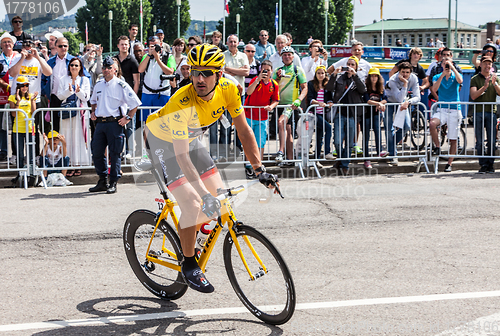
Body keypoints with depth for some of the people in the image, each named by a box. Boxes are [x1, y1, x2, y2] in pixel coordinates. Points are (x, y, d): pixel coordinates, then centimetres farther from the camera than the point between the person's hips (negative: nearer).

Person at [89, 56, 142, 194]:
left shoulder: (121, 85, -3)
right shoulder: (98, 85, 15)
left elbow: (135, 103, -2)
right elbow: (93, 100, 34)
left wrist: (128, 118, -6)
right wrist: (93, 112, 16)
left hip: (114, 123, -6)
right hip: (100, 122, 6)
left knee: (114, 153, -3)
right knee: (97, 153, 5)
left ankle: (113, 183, 4)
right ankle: (102, 181, 16)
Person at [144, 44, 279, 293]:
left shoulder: (228, 90, -21)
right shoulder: (182, 103, -37)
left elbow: (243, 130, -13)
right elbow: (181, 155, -39)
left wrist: (259, 169, -21)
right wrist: (204, 194, -46)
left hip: (190, 138, 6)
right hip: (163, 140, -6)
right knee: (192, 203, -19)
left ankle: (186, 236, 25)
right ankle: (189, 265, -1)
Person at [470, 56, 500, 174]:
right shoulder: (475, 79, 6)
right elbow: (473, 96, -6)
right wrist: (485, 86, -17)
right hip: (479, 112, -1)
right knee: (480, 142, -3)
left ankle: (490, 165, 7)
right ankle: (483, 165, 1)